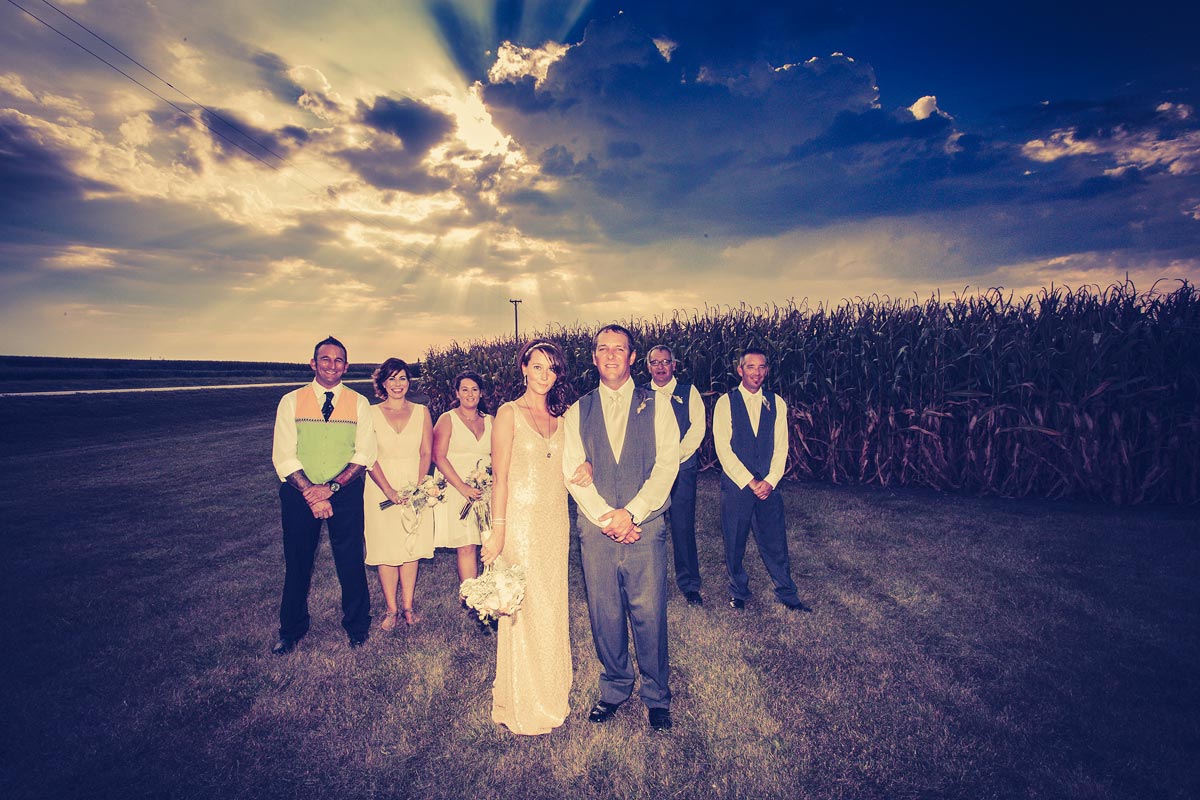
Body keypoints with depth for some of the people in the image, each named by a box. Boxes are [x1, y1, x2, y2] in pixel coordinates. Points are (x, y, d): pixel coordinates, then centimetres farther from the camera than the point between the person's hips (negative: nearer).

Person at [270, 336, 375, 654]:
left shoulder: (359, 403, 0)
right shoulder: (291, 402, 0)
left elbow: (364, 454, -5)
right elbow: (283, 456, -5)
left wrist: (331, 487, -17)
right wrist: (310, 492, -16)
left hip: (346, 493, 0)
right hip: (299, 493, 1)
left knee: (351, 561, 7)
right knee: (297, 562, 12)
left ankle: (357, 626, 28)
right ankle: (291, 630, 34)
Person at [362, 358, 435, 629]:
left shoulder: (421, 412, 4)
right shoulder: (371, 413, -1)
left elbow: (426, 454, 1)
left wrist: (418, 488, -12)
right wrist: (389, 491, -16)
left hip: (416, 487, 1)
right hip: (381, 488, -1)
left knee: (411, 549, 5)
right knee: (386, 550, 3)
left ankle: (408, 606, 17)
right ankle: (391, 609, 15)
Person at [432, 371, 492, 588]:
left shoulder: (490, 421, 14)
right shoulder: (447, 419, 3)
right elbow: (438, 457, -6)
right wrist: (463, 487, -15)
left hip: (486, 490, 4)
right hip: (457, 490, -3)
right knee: (466, 546, -8)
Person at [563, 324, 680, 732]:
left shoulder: (655, 404, 4)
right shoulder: (577, 411, 8)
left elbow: (667, 463, -4)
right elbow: (572, 469, 0)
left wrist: (630, 513, -12)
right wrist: (606, 517, -10)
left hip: (645, 526, -1)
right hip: (596, 529, 2)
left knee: (650, 615, 4)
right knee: (604, 616, 10)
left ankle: (656, 697, 26)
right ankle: (614, 689, 32)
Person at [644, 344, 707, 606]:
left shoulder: (689, 392, 7)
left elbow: (697, 427, -2)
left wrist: (675, 457, -10)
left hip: (682, 468, -1)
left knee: (683, 526, 0)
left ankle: (689, 584, 12)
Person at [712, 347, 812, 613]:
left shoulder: (776, 403, 6)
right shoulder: (725, 402, -4)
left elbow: (781, 447, 5)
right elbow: (723, 448, -9)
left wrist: (770, 480, -8)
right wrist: (750, 481, -12)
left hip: (768, 485, 2)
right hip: (735, 484, -2)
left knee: (775, 541, 9)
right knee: (735, 543, 9)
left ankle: (787, 594, 27)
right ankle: (738, 592, 29)